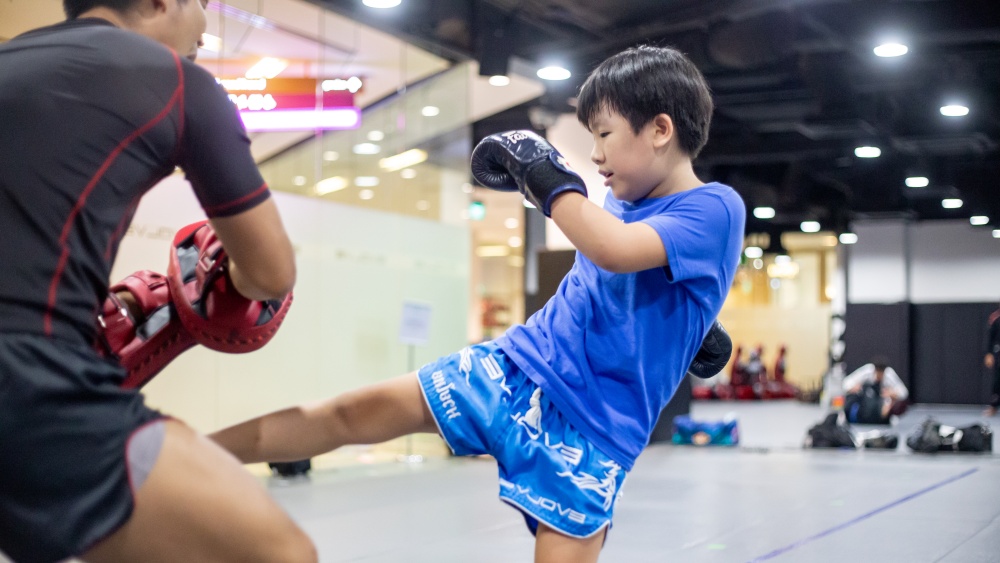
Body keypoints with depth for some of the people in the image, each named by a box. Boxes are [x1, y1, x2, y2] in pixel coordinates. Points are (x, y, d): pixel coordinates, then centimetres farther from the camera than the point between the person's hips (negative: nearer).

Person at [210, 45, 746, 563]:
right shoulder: (623, 201, 11)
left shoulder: (716, 208, -13)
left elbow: (615, 251, -31)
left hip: (590, 422, -6)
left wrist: (545, 173, -20)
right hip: (514, 365, 6)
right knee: (351, 414, -1)